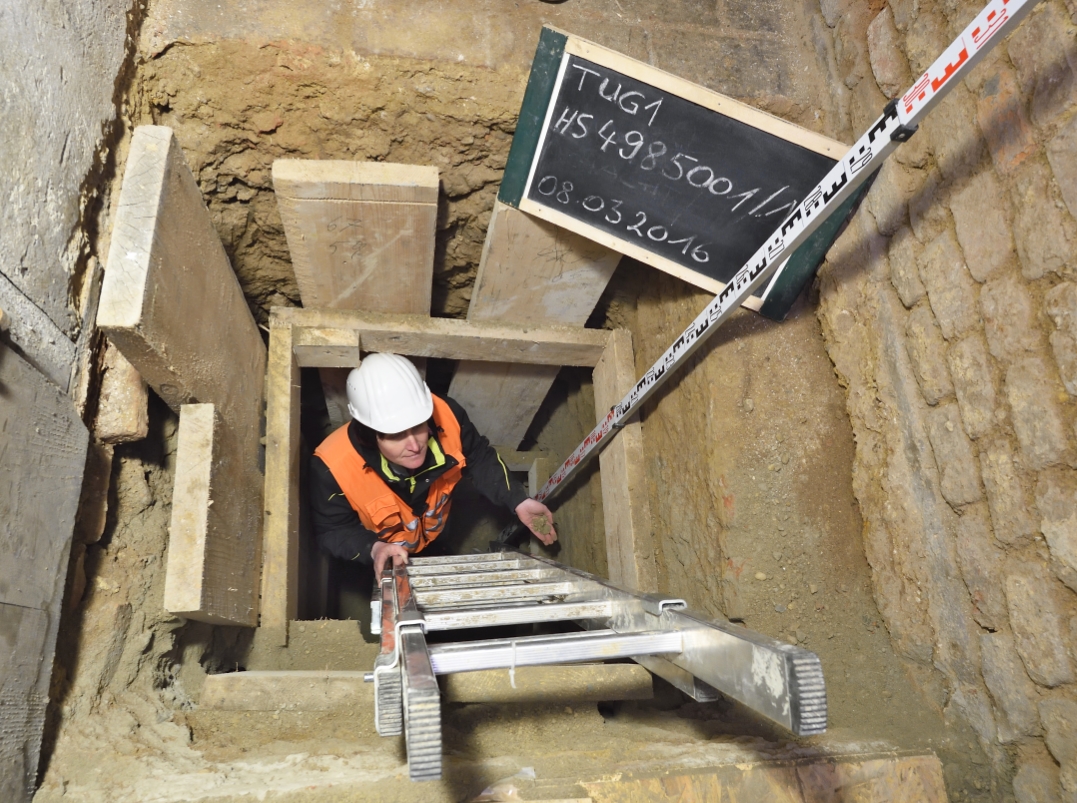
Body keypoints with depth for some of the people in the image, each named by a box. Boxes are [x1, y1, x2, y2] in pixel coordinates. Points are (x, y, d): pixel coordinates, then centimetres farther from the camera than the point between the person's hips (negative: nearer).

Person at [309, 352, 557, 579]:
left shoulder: (445, 415, -36)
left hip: (435, 539, 3)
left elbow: (479, 459, -14)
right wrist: (374, 549, -43)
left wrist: (518, 502, -22)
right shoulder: (333, 466, -42)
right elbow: (332, 530, -23)